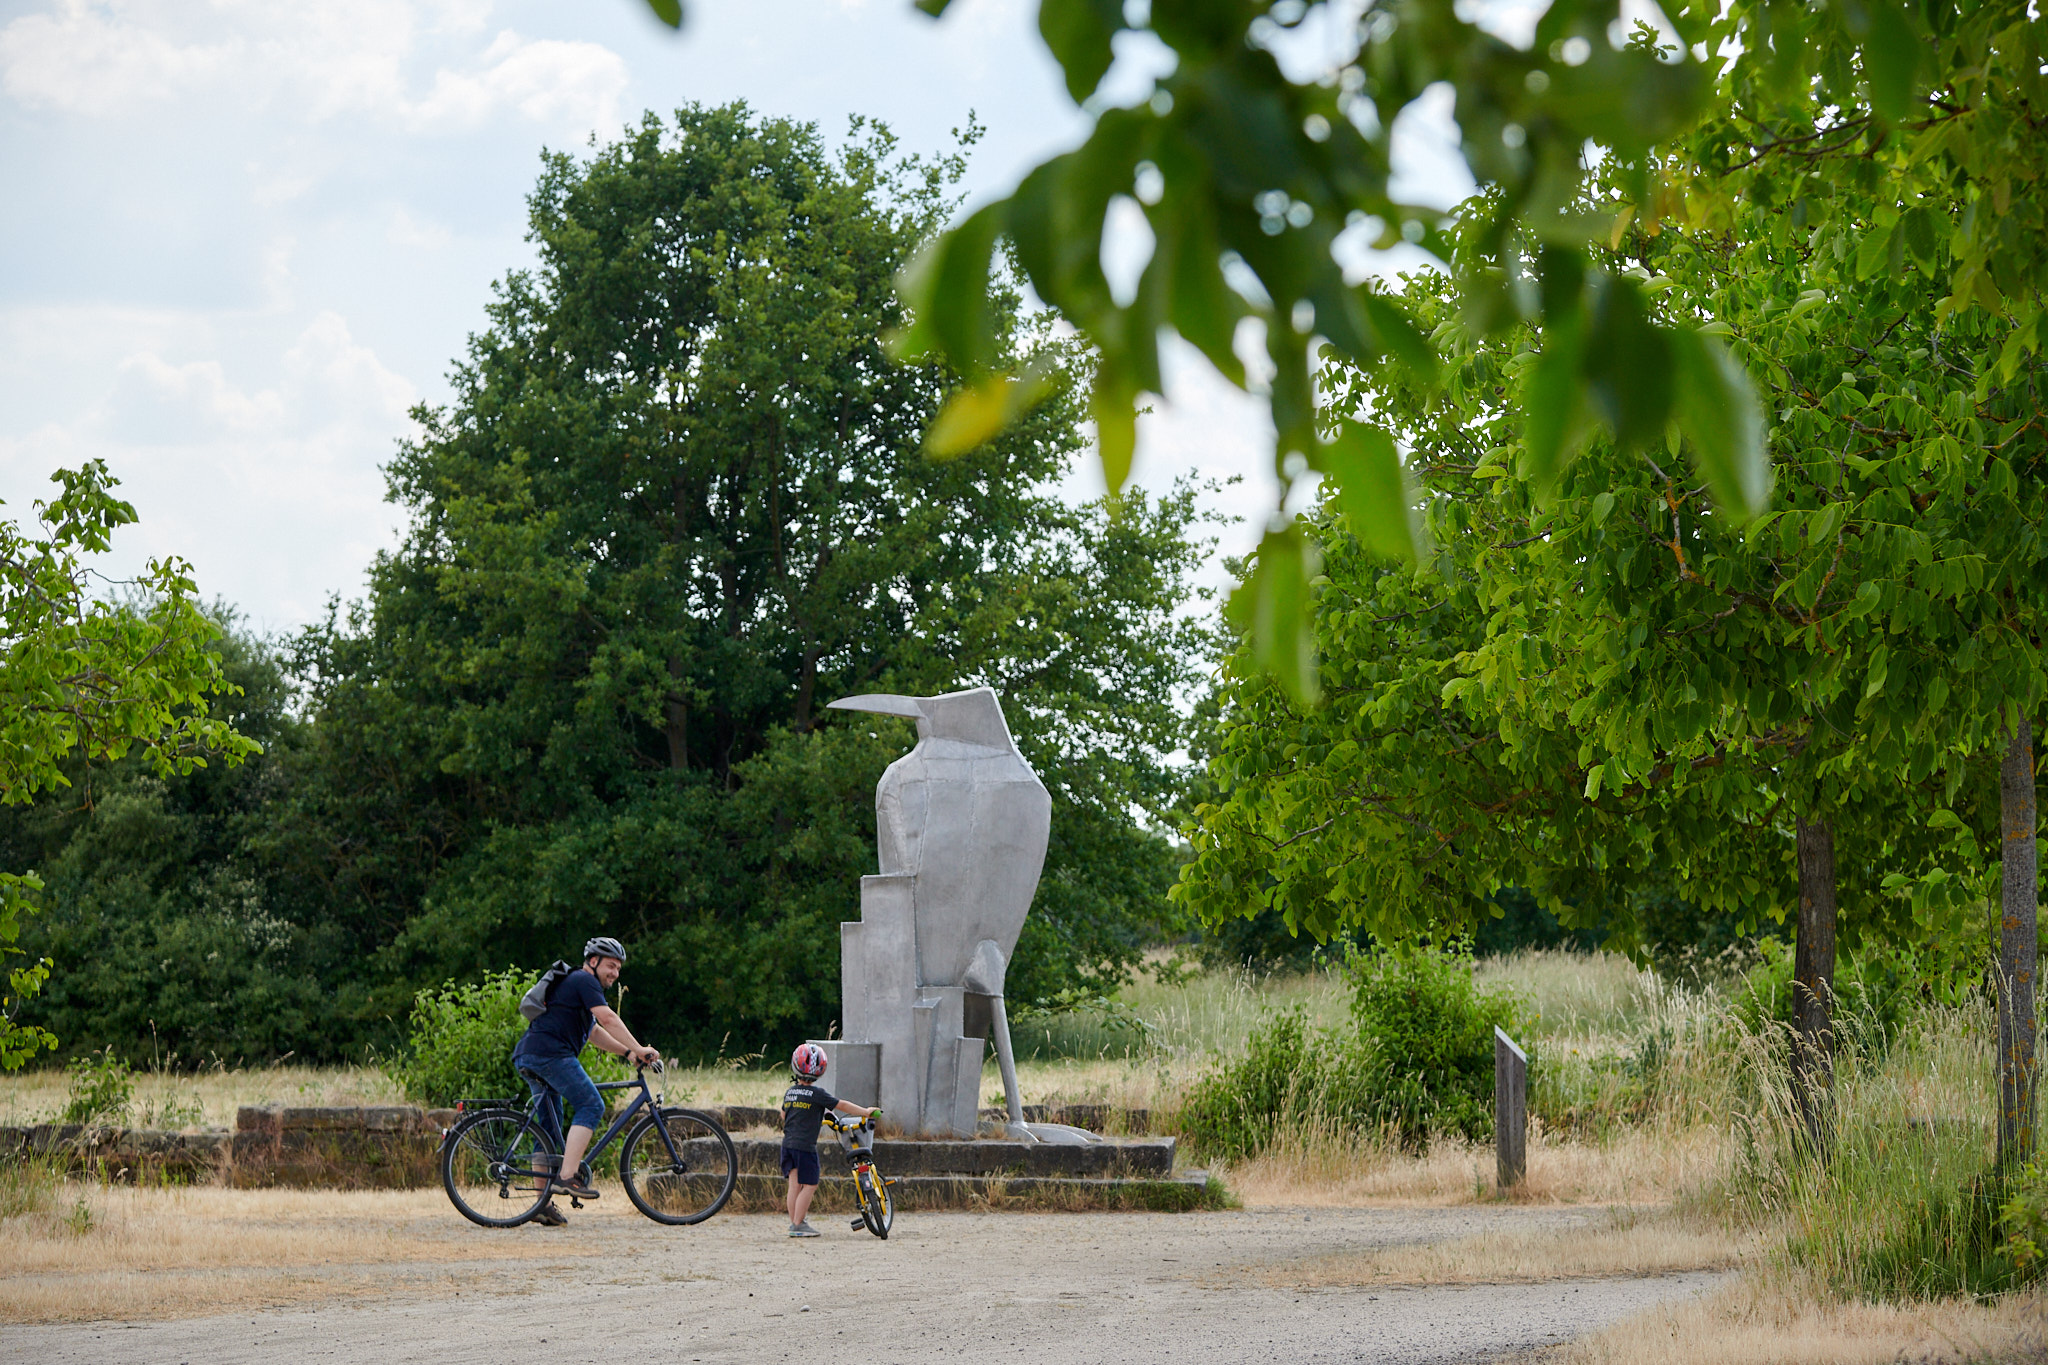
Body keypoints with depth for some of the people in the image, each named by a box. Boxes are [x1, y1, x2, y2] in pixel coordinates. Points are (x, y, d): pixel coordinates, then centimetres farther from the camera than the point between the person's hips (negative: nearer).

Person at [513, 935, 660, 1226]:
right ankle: (568, 1175, -25)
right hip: (550, 1052, -11)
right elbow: (608, 1019, -13)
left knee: (549, 1127, 12)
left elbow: (595, 1033, 30)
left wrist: (628, 1053, 20)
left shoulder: (573, 984, 30)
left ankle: (542, 1203, 12)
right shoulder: (584, 981, -2)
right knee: (591, 1105, -13)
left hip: (527, 1058, 11)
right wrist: (639, 1050, -15)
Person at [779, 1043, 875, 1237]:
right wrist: (866, 1112, 2)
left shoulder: (789, 1092, 8)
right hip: (805, 1145, -6)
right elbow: (841, 1105, -8)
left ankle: (794, 1221, 15)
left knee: (794, 1184, 11)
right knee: (809, 1186, 1)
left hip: (788, 1144, 6)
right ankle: (798, 1225, 0)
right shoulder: (817, 1093, -11)